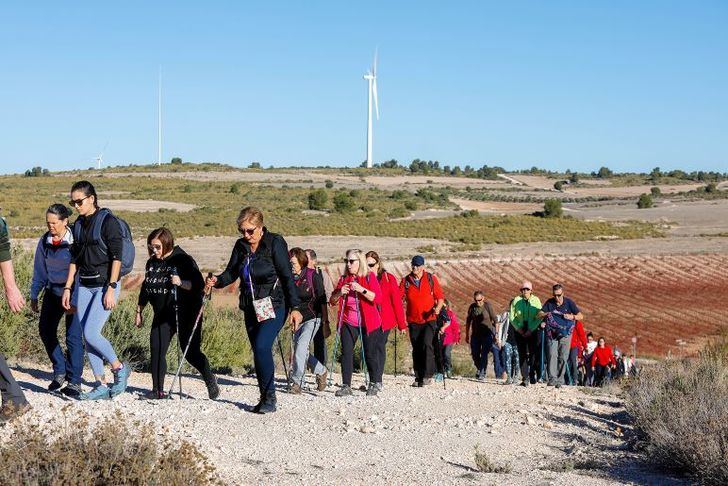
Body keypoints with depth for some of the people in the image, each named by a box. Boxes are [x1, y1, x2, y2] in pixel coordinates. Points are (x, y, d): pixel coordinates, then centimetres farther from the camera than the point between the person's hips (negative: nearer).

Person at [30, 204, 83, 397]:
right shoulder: (45, 241, 1)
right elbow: (39, 271, 10)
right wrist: (34, 296, 11)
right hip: (52, 293, 6)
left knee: (73, 335, -9)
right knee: (45, 330, 8)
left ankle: (74, 382, -3)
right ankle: (60, 371, 24)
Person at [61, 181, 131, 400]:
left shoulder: (108, 221, -9)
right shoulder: (78, 225, 12)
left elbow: (116, 258, -13)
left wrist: (111, 289, -18)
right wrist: (67, 288, 13)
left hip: (105, 285, -7)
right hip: (84, 286, 7)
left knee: (91, 333, -15)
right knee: (87, 337, 3)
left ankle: (120, 368, 7)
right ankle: (101, 386, 10)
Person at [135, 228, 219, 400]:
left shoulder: (183, 260, -11)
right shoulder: (152, 263, 9)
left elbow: (199, 284, -17)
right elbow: (146, 288, 20)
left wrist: (181, 283, -34)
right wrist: (139, 312, 21)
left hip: (186, 315, -6)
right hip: (162, 315, 6)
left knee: (191, 352, -2)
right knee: (157, 350, -4)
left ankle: (210, 381, 21)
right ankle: (158, 390, 3)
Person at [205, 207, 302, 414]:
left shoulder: (275, 244, -10)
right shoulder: (241, 246, 7)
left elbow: (287, 277, -10)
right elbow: (231, 273, 11)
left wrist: (295, 307, -14)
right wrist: (216, 281, -11)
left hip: (274, 305, -6)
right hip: (252, 308, 6)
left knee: (262, 346, -20)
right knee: (258, 352, 8)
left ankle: (270, 398, -11)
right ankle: (266, 399, 17)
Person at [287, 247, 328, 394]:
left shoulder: (313, 276, -9)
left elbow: (322, 300, -7)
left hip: (312, 318, -6)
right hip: (298, 319, 6)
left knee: (301, 348, -20)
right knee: (300, 351, 6)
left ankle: (297, 382, -16)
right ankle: (321, 371, 29)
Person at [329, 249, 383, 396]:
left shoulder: (369, 277, -3)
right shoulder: (344, 279, 10)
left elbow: (378, 299, -16)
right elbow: (332, 301, 10)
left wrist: (361, 289, -25)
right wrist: (340, 293, -10)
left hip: (368, 322, -3)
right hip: (348, 322, 4)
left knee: (370, 353, 3)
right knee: (346, 353, -7)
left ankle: (375, 383, 20)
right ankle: (346, 386, -5)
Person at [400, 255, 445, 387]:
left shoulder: (431, 279, 1)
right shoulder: (406, 281, 4)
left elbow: (440, 297, 3)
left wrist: (437, 308, -16)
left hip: (429, 320, -3)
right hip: (413, 321, 3)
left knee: (427, 345, -18)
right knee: (416, 350, 7)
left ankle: (427, 375, -14)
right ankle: (418, 377, 14)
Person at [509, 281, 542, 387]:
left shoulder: (536, 300, -1)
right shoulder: (516, 300, 1)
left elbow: (539, 317, -5)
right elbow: (511, 317, 2)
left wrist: (530, 330, -12)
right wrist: (519, 329, -8)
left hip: (533, 331, -1)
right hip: (520, 331, 1)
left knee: (534, 354, -5)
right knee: (522, 354, -3)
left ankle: (532, 374, 15)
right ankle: (525, 378, -3)